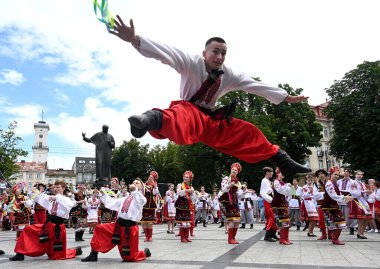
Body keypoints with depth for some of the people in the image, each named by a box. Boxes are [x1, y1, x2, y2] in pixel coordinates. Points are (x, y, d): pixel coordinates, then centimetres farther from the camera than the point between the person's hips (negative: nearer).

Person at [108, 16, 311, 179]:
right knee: (182, 118, -44)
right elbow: (165, 53, -26)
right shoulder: (191, 63, -11)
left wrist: (287, 97, 10)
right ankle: (153, 119, -75)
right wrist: (134, 40, -41)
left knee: (248, 132, 6)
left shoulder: (229, 75, 4)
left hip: (210, 121, 6)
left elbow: (256, 86, 7)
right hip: (189, 113, -6)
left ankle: (282, 161, 19)